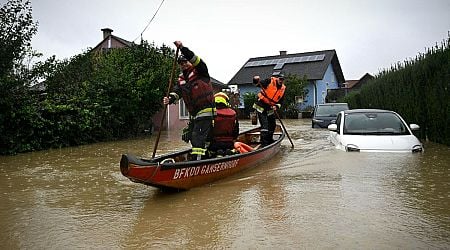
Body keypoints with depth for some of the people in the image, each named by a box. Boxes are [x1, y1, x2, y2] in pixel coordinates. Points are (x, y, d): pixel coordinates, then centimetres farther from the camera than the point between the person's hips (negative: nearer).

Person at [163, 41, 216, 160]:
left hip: (205, 111, -8)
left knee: (198, 137, -15)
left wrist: (183, 48, -29)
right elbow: (176, 92, 1)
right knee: (191, 136, 16)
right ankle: (204, 155, 31)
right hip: (193, 114, 8)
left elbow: (196, 60, -21)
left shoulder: (200, 72, -2)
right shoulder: (181, 80, 16)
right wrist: (170, 99, -21)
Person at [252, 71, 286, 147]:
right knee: (264, 125, -14)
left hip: (270, 109, 7)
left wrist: (276, 106, -15)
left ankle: (270, 140, 37)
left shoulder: (283, 88, 4)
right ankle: (264, 143, -8)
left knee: (272, 125, 17)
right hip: (261, 107, -7)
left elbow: (280, 101, 5)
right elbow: (260, 83, -20)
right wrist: (256, 80, -42)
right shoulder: (270, 81, -12)